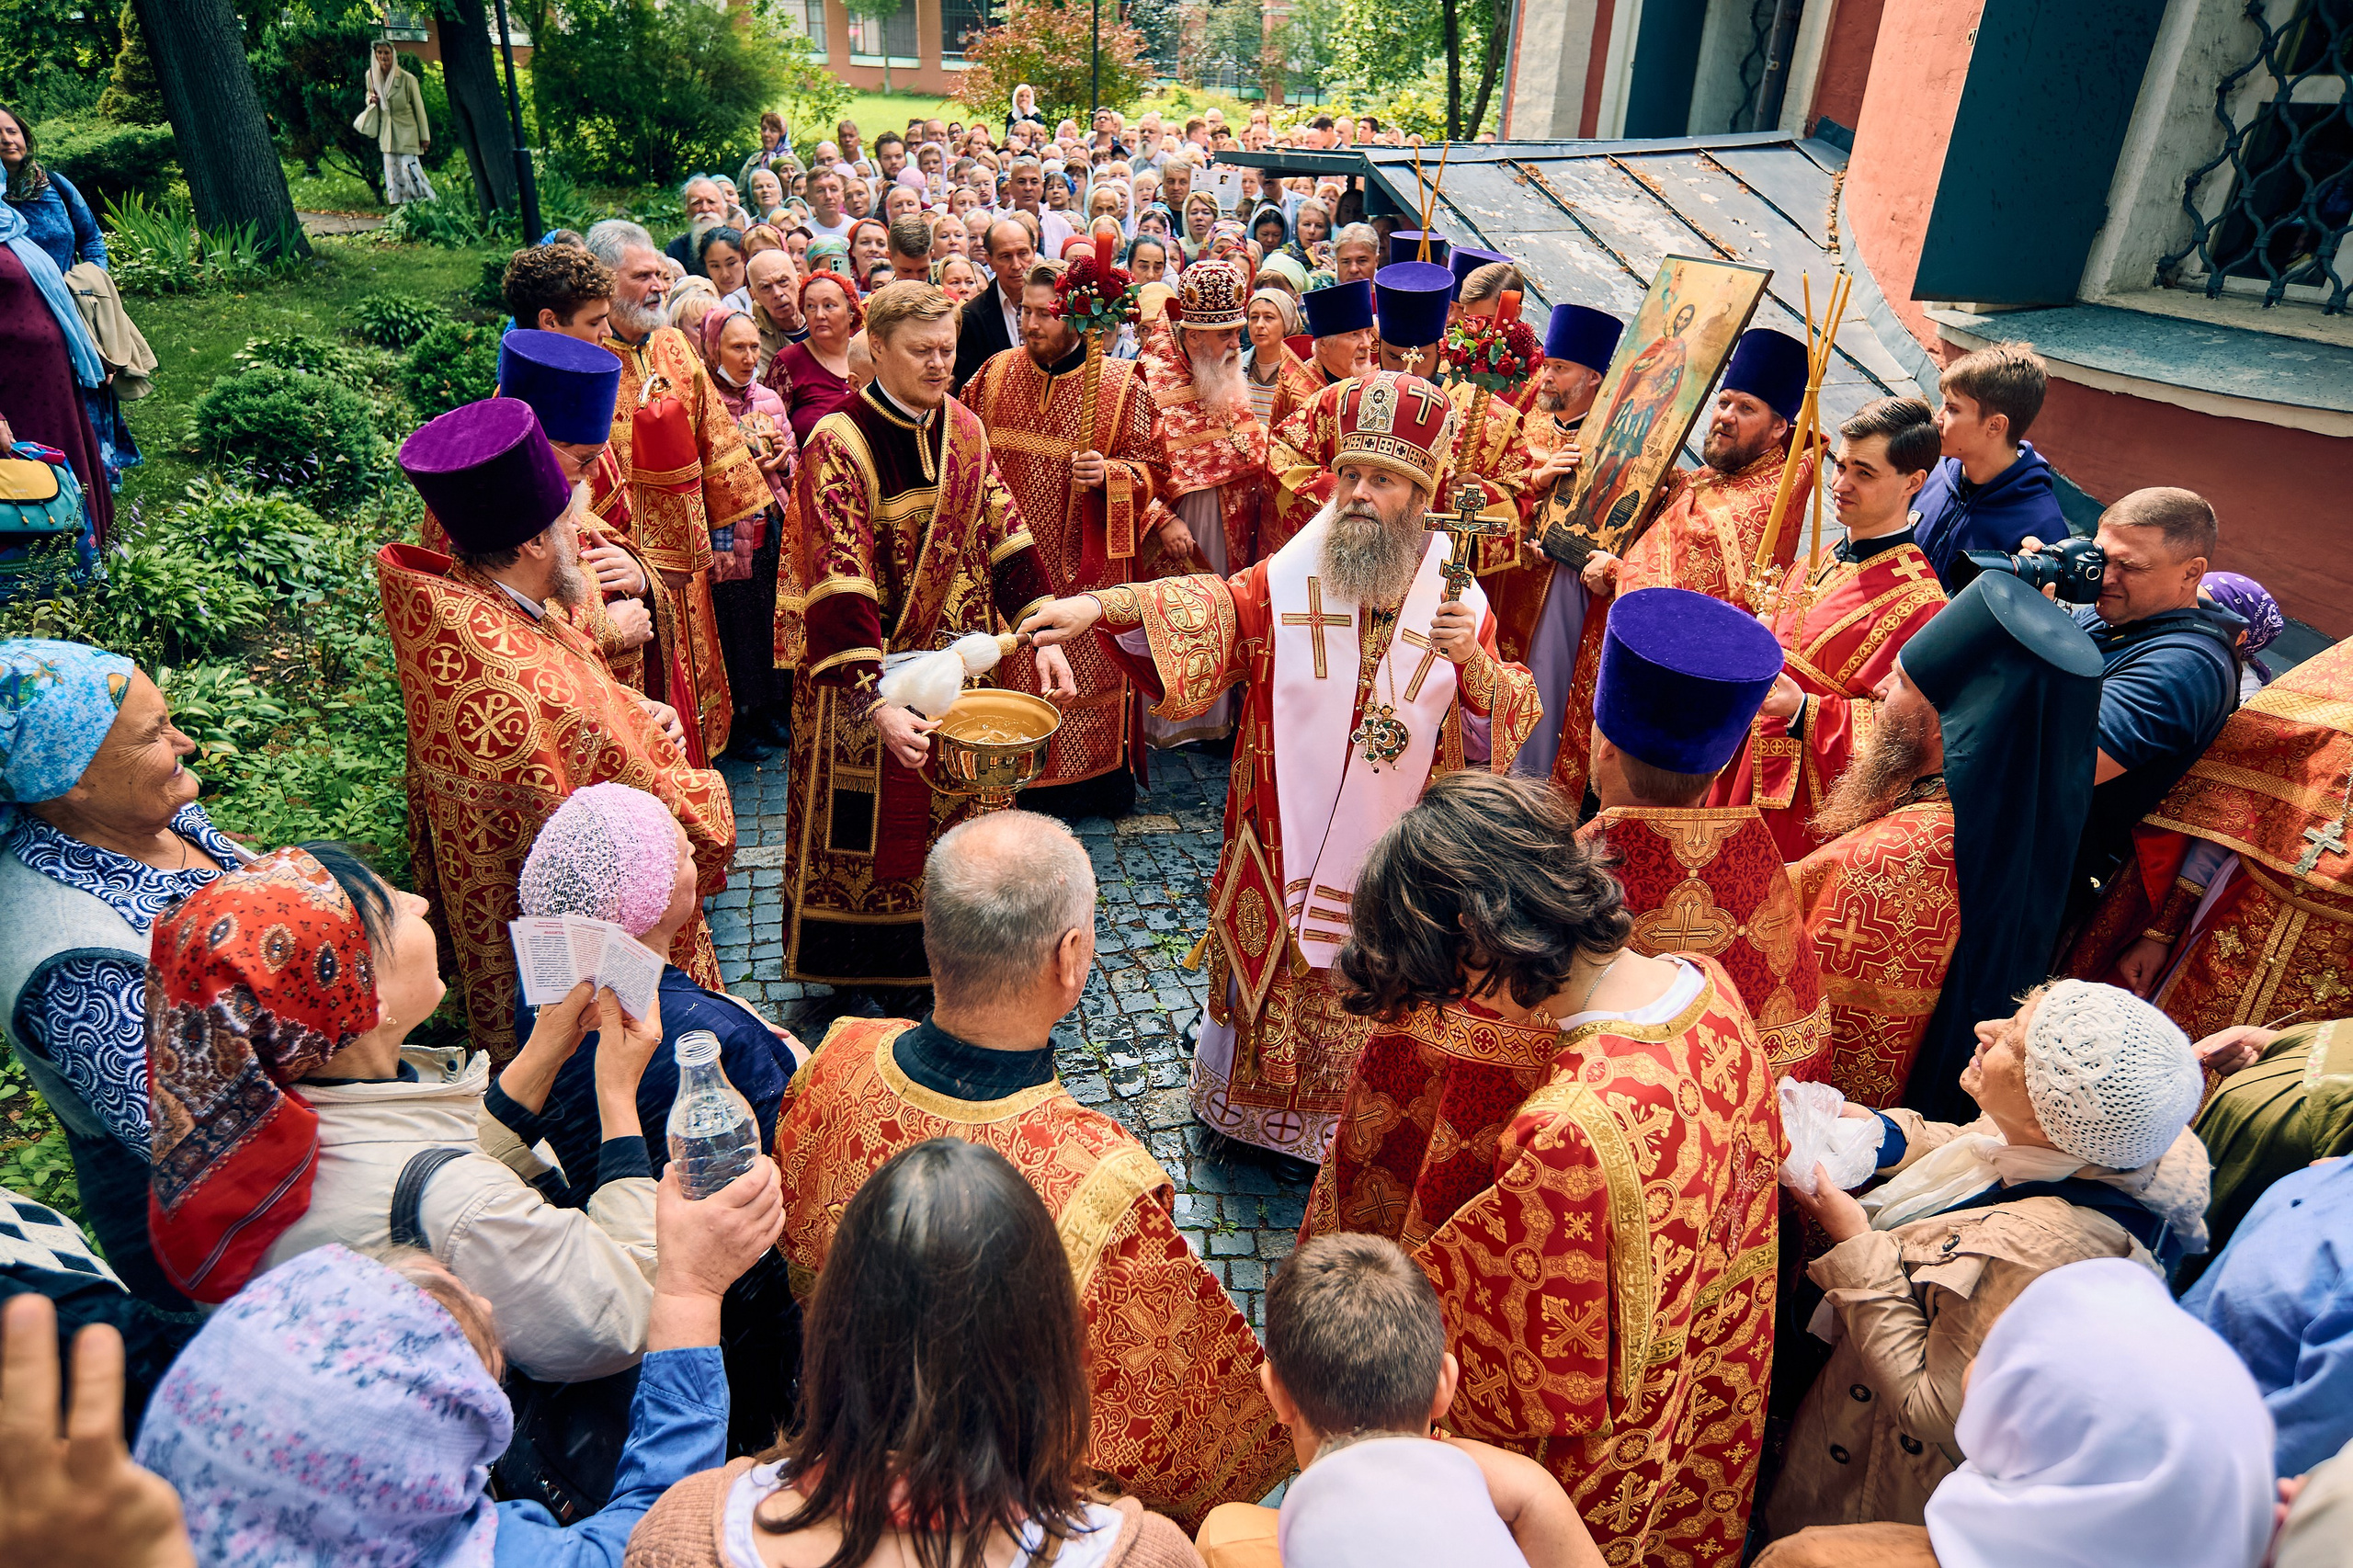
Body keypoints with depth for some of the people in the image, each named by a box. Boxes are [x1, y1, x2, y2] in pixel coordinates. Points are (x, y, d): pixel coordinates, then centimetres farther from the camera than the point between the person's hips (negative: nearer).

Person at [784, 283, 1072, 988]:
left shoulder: (964, 428, 2)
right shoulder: (838, 443, -17)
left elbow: (1005, 534, 4)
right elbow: (838, 586, -25)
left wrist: (1042, 632, -8)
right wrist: (879, 703, -35)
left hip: (958, 665, 5)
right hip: (868, 670, -5)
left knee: (955, 814, 15)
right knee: (874, 828, 8)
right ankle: (860, 975, 28)